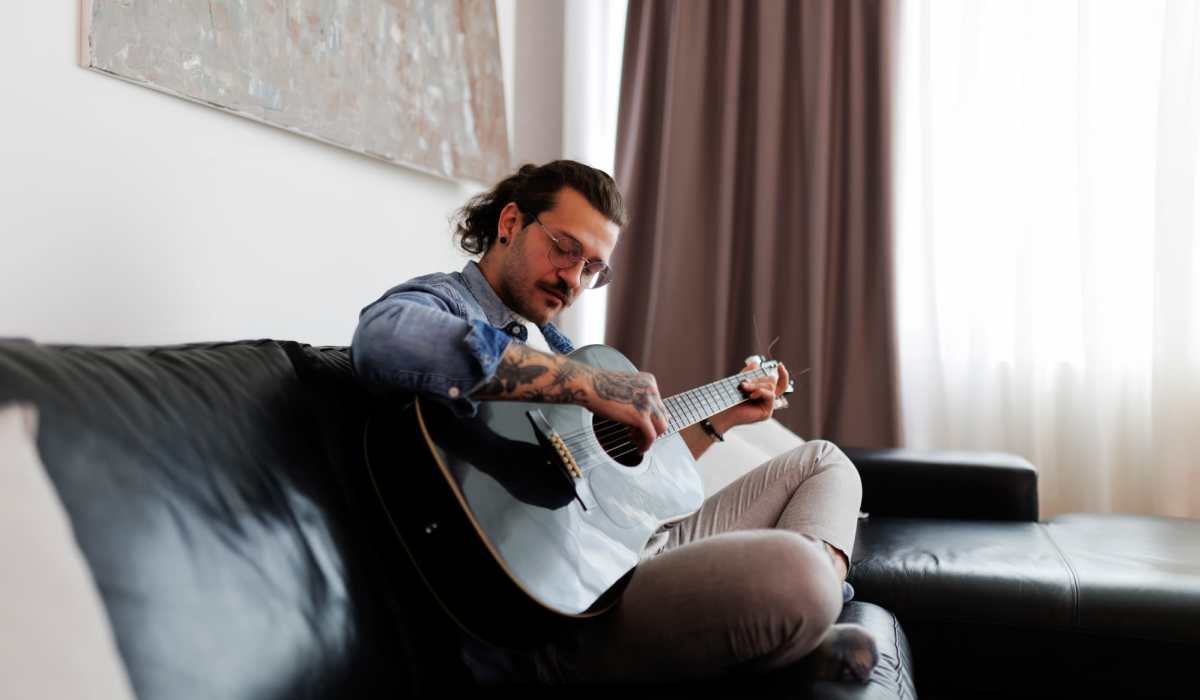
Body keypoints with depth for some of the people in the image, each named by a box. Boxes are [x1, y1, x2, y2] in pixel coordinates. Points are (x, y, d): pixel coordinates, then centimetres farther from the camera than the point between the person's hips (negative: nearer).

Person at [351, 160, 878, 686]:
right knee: (791, 571, -36)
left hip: (633, 551, 10)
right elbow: (384, 338, -31)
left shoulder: (550, 343, 25)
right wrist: (591, 383, -29)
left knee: (821, 460, 21)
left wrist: (720, 419, 27)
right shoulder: (443, 300, -3)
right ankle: (794, 641, 0)